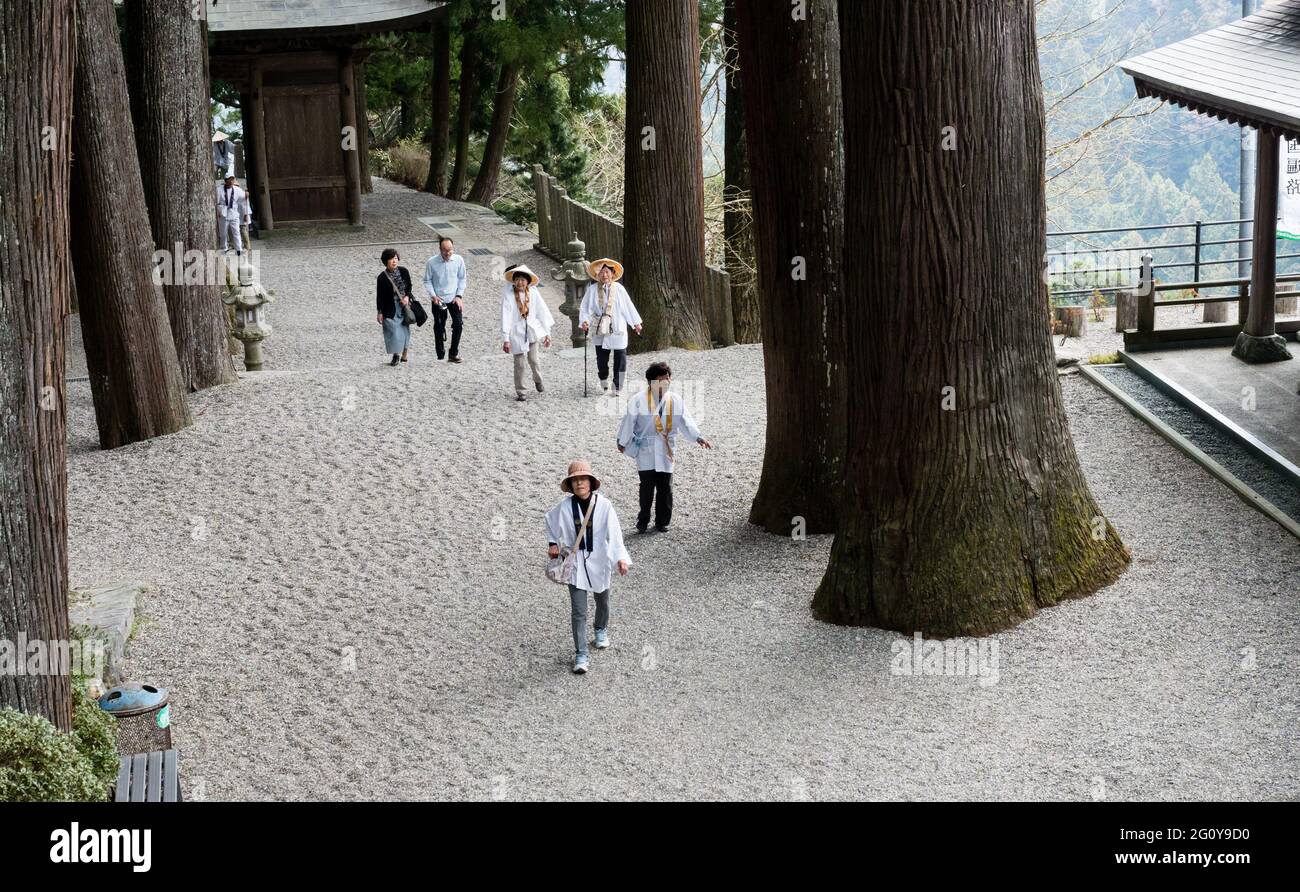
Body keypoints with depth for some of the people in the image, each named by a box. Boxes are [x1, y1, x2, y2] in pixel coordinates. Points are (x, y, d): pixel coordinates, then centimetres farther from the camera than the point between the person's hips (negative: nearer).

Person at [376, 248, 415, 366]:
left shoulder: (404, 272, -2)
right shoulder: (382, 278, -11)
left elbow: (409, 287, 10)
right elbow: (379, 296, -6)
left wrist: (407, 297, -9)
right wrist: (379, 312, -7)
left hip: (404, 305, 3)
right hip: (390, 309, -3)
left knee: (404, 329, 9)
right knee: (393, 331, -5)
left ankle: (404, 355, 24)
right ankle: (396, 355, 9)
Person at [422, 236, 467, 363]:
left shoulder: (459, 260, -7)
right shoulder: (432, 262, -12)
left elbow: (462, 279, 3)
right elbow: (427, 281, -1)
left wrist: (459, 296, -5)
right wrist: (433, 296, -13)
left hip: (454, 298, 1)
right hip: (438, 300, -1)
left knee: (458, 323, -13)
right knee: (439, 328, 5)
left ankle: (453, 353, -1)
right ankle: (440, 357, 17)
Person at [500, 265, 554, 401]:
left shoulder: (533, 293, -4)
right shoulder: (508, 295, -11)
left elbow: (542, 312, 1)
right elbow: (505, 317, -13)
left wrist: (547, 333, 0)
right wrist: (506, 339, -17)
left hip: (532, 330, 2)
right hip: (517, 332, -2)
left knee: (533, 359, 2)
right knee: (519, 364, 1)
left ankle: (538, 380, 32)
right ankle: (519, 392, 14)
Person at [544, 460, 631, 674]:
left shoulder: (603, 505, -15)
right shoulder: (565, 506, -11)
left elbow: (614, 532, -20)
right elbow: (550, 521, 10)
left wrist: (621, 558, -29)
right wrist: (552, 543, 4)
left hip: (599, 561, 1)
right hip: (575, 562, 0)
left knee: (602, 601, 22)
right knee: (578, 611, -5)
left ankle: (601, 630, 52)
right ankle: (580, 655, 0)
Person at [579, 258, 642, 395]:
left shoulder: (619, 289, -1)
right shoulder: (592, 289, -3)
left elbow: (629, 306, 6)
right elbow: (585, 307, -1)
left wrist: (636, 323, 11)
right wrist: (584, 321, -17)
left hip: (618, 330, 0)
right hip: (600, 330, 0)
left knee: (620, 358, -2)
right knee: (601, 357, 7)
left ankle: (618, 386, 9)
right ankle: (603, 378, 36)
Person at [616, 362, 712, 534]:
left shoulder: (676, 400, 2)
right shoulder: (638, 401, -9)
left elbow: (686, 422, 0)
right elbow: (629, 421, -1)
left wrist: (699, 437, -13)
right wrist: (623, 442, 7)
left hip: (666, 451, 3)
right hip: (646, 450, -3)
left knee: (665, 489, 5)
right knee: (647, 486, -6)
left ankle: (662, 522, 17)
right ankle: (643, 521, 8)